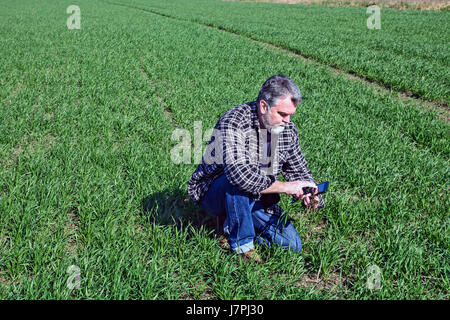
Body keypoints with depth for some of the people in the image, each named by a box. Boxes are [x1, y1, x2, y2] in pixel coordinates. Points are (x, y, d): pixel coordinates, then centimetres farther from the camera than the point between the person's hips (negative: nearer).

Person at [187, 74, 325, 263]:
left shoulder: (288, 129, -5)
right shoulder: (234, 122, -27)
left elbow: (299, 170, 9)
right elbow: (238, 173, -41)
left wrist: (308, 194, -14)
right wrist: (285, 187, -35)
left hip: (256, 198, 6)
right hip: (212, 191, -6)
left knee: (292, 245, -5)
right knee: (240, 183, -40)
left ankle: (233, 226, 14)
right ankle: (241, 244, -17)